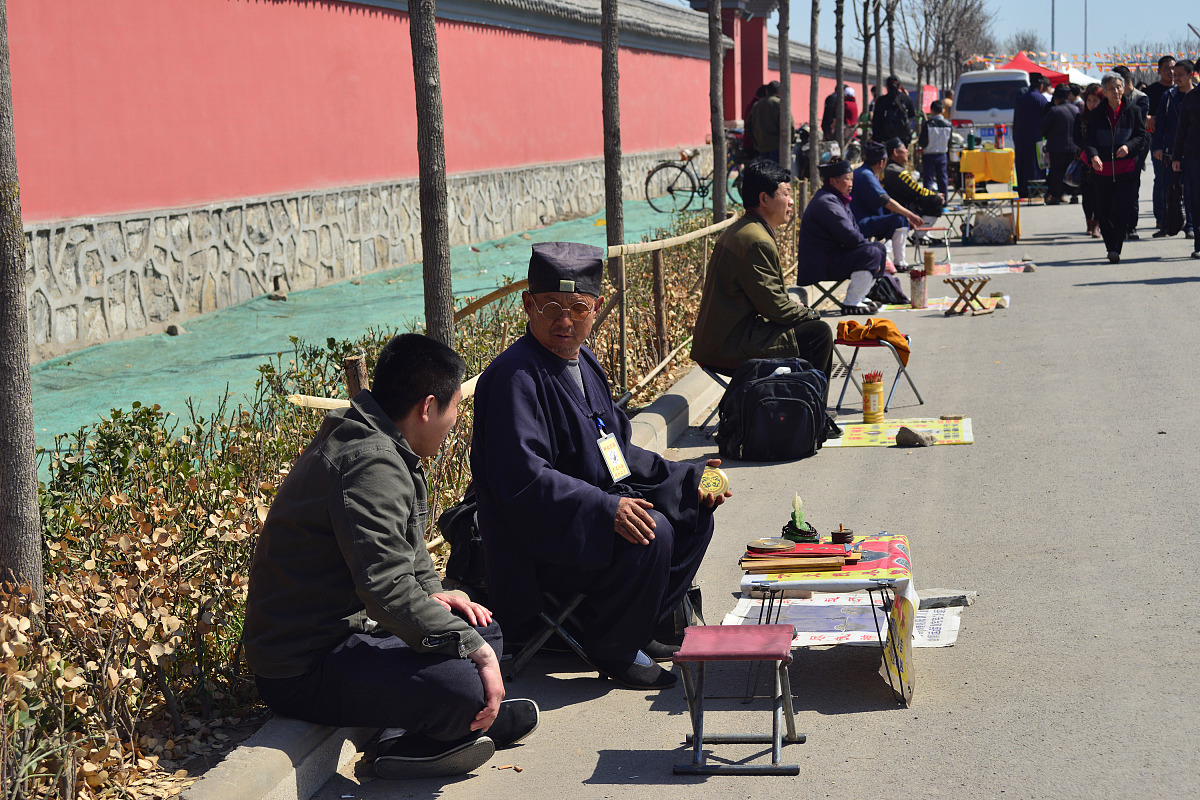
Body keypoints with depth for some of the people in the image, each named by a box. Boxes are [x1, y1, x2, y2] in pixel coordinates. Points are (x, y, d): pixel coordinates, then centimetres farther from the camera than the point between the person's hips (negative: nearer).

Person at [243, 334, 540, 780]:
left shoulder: (367, 442, 13)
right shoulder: (371, 464, -22)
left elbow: (401, 544, 31)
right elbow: (387, 587, -32)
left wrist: (431, 593, 13)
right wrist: (474, 650, -26)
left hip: (344, 627, 11)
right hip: (303, 670, -11)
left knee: (483, 632, 16)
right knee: (462, 685, -30)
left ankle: (408, 735, -1)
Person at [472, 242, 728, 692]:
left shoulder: (582, 363, 11)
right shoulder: (515, 377, -21)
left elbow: (615, 452, 18)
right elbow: (522, 479, -29)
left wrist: (687, 480, 7)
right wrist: (606, 509, -35)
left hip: (593, 501, 10)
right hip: (535, 539, -10)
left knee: (693, 512, 11)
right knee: (650, 533, -27)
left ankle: (649, 630, 18)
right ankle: (611, 650, -8)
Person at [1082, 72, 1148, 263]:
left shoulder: (1133, 111, 5)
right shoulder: (1096, 113, 6)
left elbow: (1141, 136, 4)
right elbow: (1089, 139, 0)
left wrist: (1128, 146, -17)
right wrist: (1093, 156, -21)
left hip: (1126, 170, -2)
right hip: (1103, 169, 2)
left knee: (1122, 211, -10)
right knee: (1102, 213, 4)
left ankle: (1115, 250, -10)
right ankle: (1112, 247, 22)